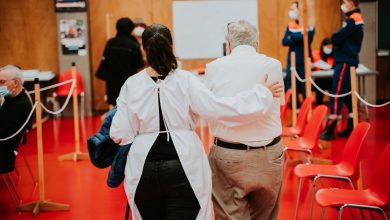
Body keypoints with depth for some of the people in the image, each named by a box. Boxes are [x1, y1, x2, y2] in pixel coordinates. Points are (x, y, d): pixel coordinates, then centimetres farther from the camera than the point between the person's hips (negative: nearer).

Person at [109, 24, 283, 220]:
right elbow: (217, 108, -15)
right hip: (184, 167, -2)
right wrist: (263, 93, -8)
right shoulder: (186, 80, -9)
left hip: (144, 169, 2)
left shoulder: (131, 84, -3)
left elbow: (120, 135, -4)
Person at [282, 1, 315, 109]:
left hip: (304, 62, -5)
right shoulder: (290, 26, 10)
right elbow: (284, 41, -1)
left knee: (305, 89, -1)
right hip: (291, 62, 5)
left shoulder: (309, 25, -4)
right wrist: (299, 37, -13)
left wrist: (292, 36, -9)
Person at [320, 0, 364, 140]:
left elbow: (336, 39, -17)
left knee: (336, 95, -10)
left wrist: (334, 37, 2)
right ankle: (351, 128, 14)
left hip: (345, 62, -10)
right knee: (349, 96, 11)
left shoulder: (352, 20, -14)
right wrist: (338, 37, -1)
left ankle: (329, 130, -10)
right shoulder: (357, 18, 16)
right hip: (349, 61, 10)